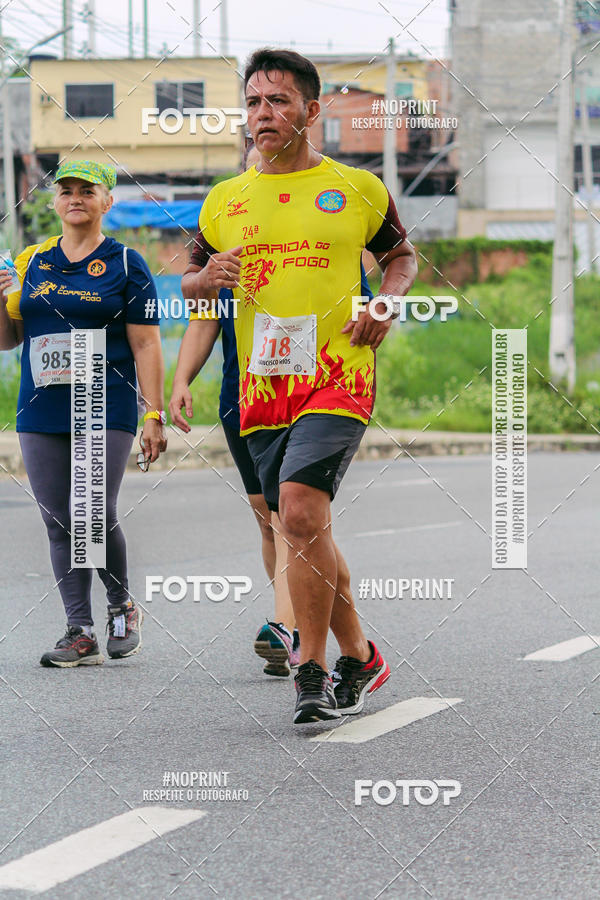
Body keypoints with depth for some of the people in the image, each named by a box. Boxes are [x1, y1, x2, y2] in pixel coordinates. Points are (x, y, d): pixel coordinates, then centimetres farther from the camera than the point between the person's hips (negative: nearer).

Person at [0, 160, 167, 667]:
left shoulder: (125, 265, 2)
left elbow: (146, 346, -1)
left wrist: (154, 416, -7)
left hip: (106, 411, -4)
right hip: (41, 414, 4)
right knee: (59, 523, 2)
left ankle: (122, 605, 14)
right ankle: (82, 634, 7)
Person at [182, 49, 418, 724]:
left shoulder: (358, 188, 4)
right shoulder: (225, 200, 12)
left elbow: (401, 254, 18)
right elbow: (189, 283, 19)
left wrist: (386, 301, -2)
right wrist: (207, 279, -4)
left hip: (338, 376, -4)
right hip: (262, 384, 5)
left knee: (300, 509, -21)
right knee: (304, 532, 8)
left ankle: (312, 671, -11)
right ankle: (359, 658, 25)